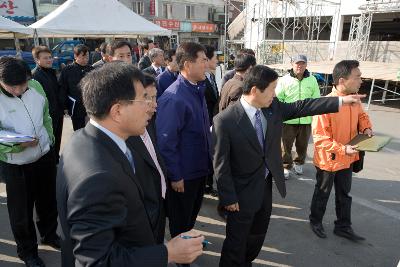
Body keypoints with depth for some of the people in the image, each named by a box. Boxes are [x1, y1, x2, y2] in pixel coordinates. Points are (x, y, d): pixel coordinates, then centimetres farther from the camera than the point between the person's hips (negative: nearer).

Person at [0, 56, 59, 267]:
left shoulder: (36, 86, -6)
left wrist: (51, 139, 7)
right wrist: (18, 145, -31)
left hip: (45, 157, 4)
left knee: (48, 202, 21)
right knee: (21, 212, 12)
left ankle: (49, 235, 48)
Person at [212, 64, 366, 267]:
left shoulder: (273, 107, -6)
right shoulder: (224, 121, -24)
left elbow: (300, 107, 8)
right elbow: (220, 164, -19)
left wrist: (341, 100, 9)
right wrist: (228, 198, -14)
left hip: (266, 185, 7)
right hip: (243, 191, -7)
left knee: (258, 234, 27)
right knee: (237, 240, 11)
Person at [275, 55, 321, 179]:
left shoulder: (312, 80, 5)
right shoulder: (284, 80, -3)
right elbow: (278, 99, -1)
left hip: (306, 120, 3)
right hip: (288, 120, -2)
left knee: (302, 145, 16)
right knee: (286, 145, 3)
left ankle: (299, 163, 39)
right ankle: (286, 166, 21)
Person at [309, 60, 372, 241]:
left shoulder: (355, 99, -4)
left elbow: (361, 115, 16)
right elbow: (320, 138, -26)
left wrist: (366, 128, -3)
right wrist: (342, 149, -31)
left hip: (347, 159, 7)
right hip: (328, 160, -6)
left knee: (344, 194, 21)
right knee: (322, 193, 16)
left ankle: (343, 227, 40)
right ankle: (315, 221, 40)